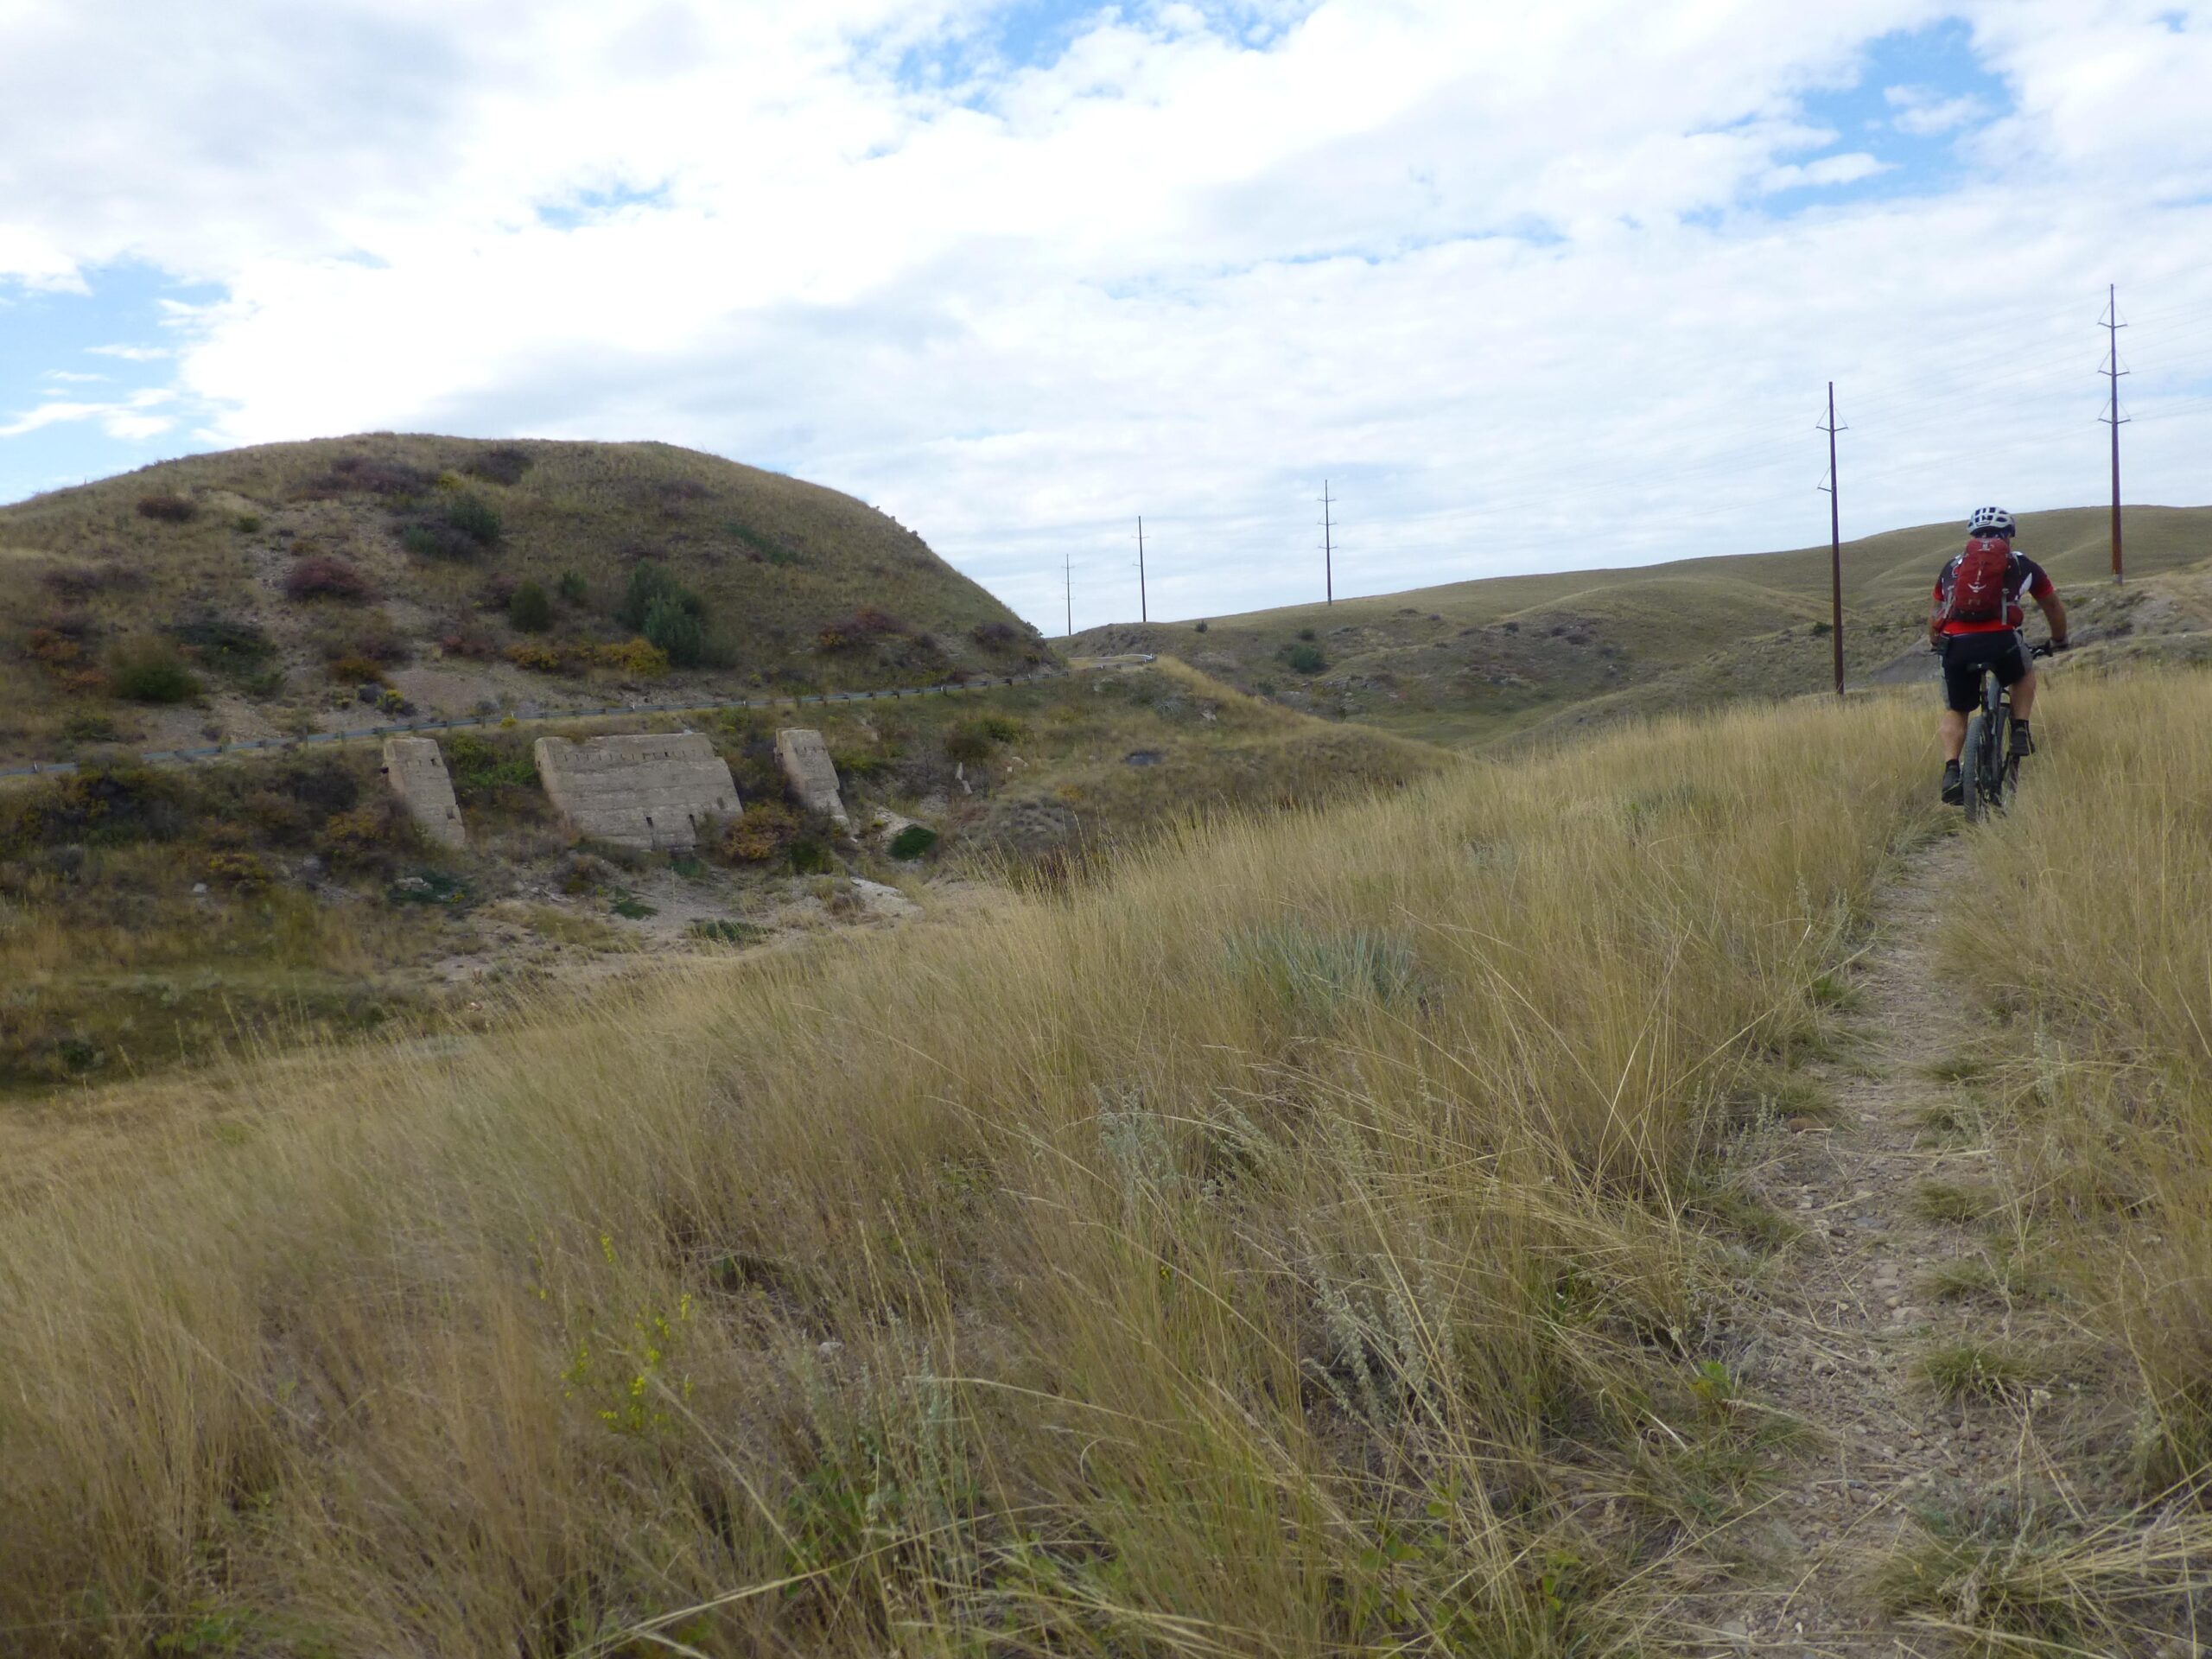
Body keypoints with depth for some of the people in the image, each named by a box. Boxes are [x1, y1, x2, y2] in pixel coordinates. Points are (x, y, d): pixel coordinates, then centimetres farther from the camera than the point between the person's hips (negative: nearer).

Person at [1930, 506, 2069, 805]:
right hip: (2000, 640, -1)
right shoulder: (2021, 564, 22)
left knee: (1954, 711, 19)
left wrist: (1935, 642, 50)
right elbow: (2052, 605, 35)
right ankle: (2020, 732, 18)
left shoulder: (1954, 566, 25)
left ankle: (1951, 771, 1)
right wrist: (2059, 640, 51)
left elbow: (1935, 610, 32)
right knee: (2025, 674, 33)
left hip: (1956, 644, 1)